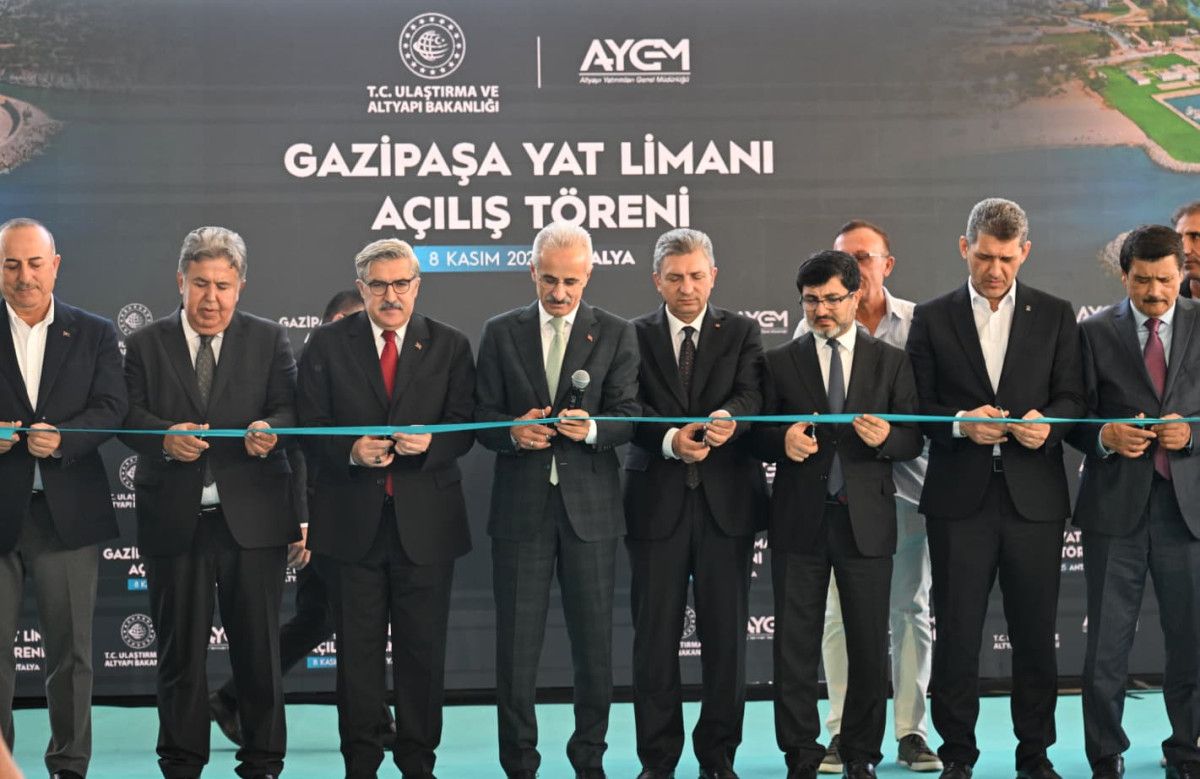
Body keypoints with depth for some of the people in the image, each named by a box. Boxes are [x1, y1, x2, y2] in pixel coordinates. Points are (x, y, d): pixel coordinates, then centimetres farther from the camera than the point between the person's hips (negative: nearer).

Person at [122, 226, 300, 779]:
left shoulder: (269, 340, 8)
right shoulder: (146, 344, 8)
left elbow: (290, 410, -1)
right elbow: (128, 415, -2)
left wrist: (270, 430, -24)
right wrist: (165, 437, -23)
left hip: (251, 518, 0)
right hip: (173, 519, 0)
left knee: (258, 646, 4)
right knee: (179, 649, 6)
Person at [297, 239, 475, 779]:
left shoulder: (450, 346, 5)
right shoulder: (327, 346, 4)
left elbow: (465, 429, 1)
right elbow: (310, 429, 0)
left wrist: (430, 442, -19)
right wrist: (351, 452, -18)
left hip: (426, 522, 1)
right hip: (353, 520, 0)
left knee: (423, 649, 6)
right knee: (358, 649, 6)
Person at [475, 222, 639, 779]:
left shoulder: (616, 334, 5)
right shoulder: (501, 333, 7)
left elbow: (629, 416, -2)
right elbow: (483, 418, 5)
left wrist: (592, 428, -22)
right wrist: (514, 431, -16)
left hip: (590, 506, 0)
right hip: (520, 508, 0)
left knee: (594, 640, 5)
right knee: (516, 641, 2)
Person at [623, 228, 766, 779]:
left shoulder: (742, 333, 8)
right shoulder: (634, 336, 7)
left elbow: (751, 394, -8)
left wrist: (729, 417, -31)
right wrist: (670, 439, -24)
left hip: (726, 500, 1)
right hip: (657, 501, 0)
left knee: (726, 633, 4)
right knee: (655, 633, 2)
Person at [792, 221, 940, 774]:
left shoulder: (918, 323, 3)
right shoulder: (813, 327, 3)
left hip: (906, 480, 0)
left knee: (910, 607, 6)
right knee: (840, 610, 1)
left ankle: (911, 732, 12)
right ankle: (844, 733, 8)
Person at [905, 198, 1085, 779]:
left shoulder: (1055, 316, 8)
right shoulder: (932, 318, 6)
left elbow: (1073, 397, 6)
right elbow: (917, 406, 4)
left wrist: (1047, 423, -15)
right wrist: (961, 424, -15)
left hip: (1034, 496, 1)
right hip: (959, 497, 0)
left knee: (1035, 632, 4)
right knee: (956, 632, 2)